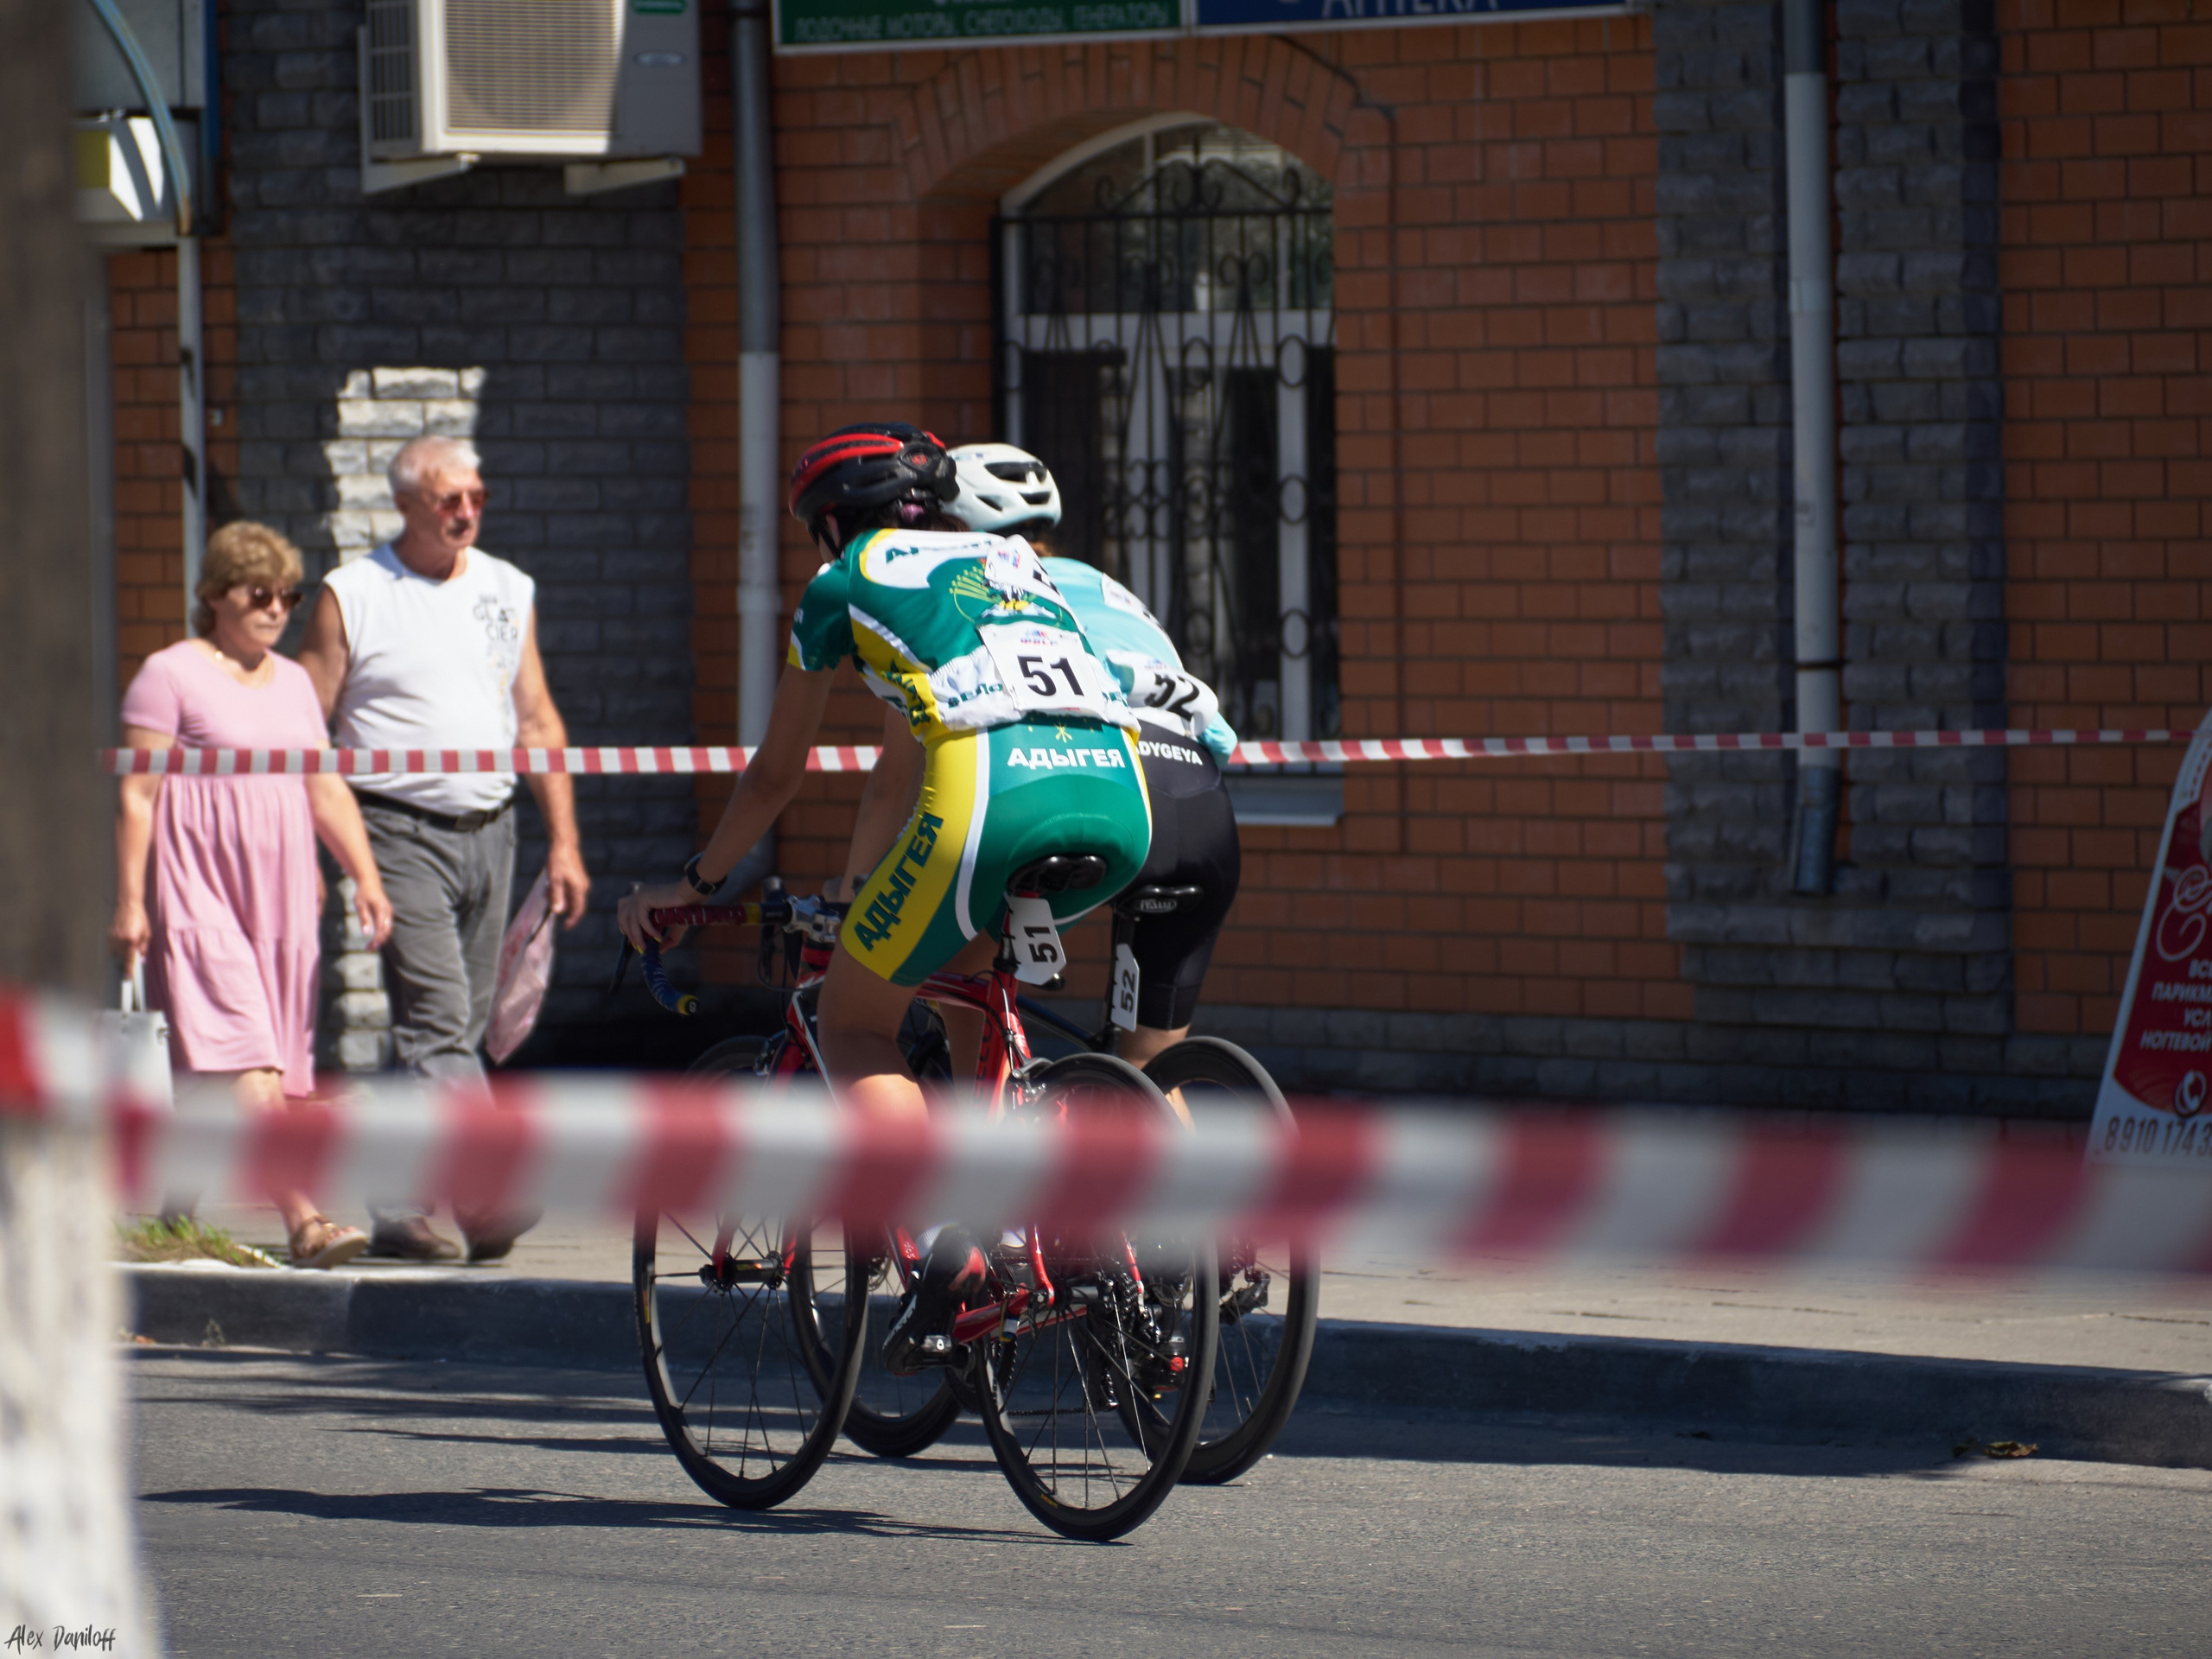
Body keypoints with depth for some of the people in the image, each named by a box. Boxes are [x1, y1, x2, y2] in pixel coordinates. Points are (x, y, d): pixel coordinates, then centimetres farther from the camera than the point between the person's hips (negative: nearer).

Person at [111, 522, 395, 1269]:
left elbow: (327, 789, 18)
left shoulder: (292, 681, 18)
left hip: (280, 893, 7)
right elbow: (137, 793, -5)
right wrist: (128, 899, -11)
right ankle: (303, 1221, -26)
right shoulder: (171, 675, -2)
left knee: (276, 1060, 3)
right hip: (199, 891, -7)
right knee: (247, 1063, -16)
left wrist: (365, 876, 7)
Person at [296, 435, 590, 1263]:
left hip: (488, 829, 5)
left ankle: (396, 1208, 13)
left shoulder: (507, 590, 13)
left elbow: (537, 721, 17)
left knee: (459, 1028, 5)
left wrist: (564, 842, 12)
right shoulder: (352, 595, -1)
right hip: (401, 833, -5)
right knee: (437, 1018, -15)